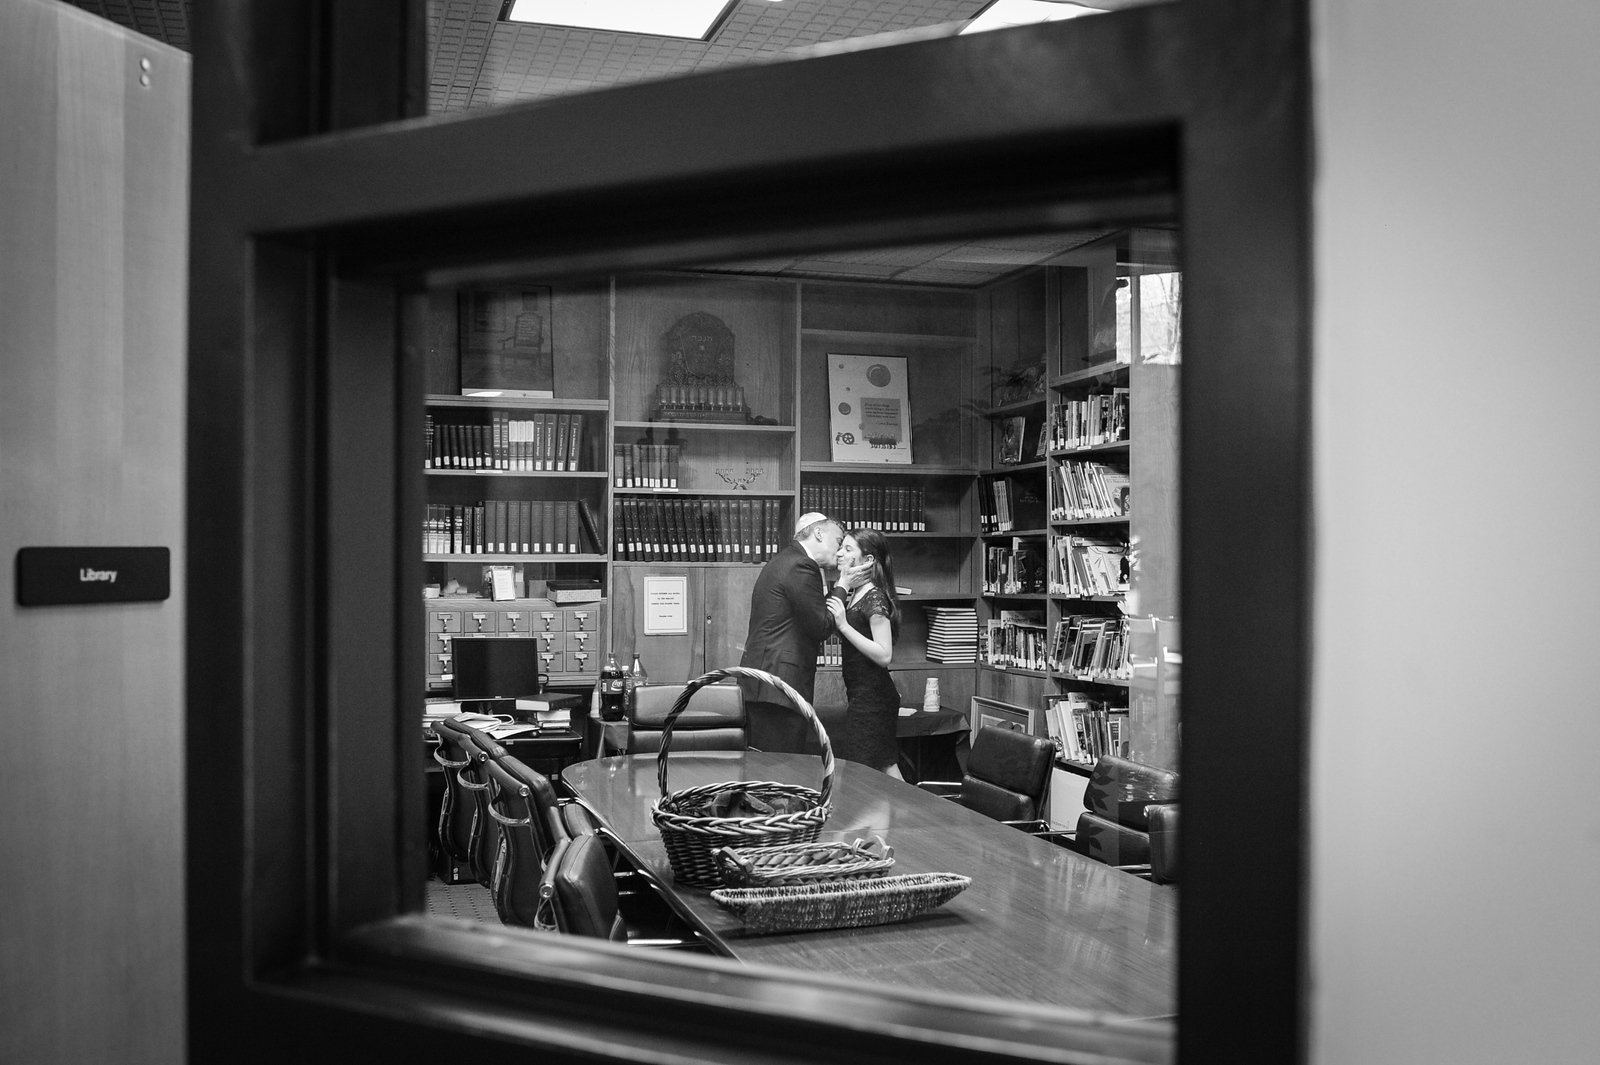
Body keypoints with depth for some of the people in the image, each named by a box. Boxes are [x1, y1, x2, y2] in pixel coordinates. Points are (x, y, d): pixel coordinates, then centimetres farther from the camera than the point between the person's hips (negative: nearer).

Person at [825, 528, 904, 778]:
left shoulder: (875, 598, -16)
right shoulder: (854, 595, 11)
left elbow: (884, 655, -23)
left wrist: (844, 625, -25)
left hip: (873, 698, -9)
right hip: (861, 694, 9)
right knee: (886, 767, 12)